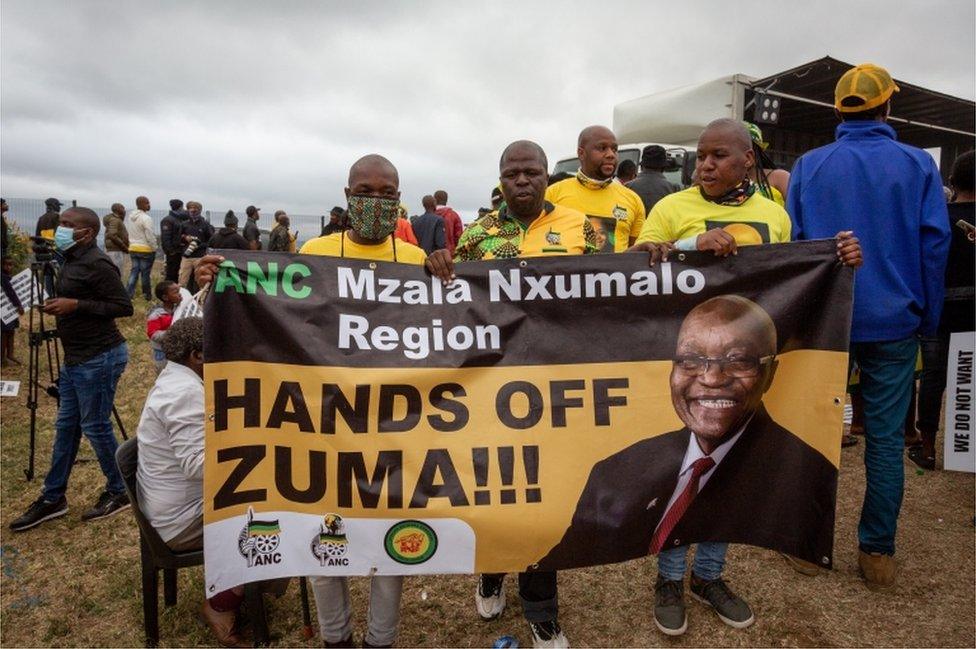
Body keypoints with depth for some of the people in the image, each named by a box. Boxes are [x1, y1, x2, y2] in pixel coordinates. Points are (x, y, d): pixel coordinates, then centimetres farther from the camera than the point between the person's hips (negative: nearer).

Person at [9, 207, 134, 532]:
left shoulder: (97, 264, -17)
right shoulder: (72, 261, 12)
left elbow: (124, 307, -21)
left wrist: (75, 305, -22)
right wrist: (61, 306, 9)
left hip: (98, 358, -10)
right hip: (76, 358, 10)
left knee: (95, 427, 0)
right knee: (66, 426, 15)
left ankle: (119, 492, 17)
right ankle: (53, 498, 27)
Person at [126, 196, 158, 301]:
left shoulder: (129, 217, 8)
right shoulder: (146, 218, -17)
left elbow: (127, 232, 12)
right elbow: (150, 236, -17)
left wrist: (131, 243, 18)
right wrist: (154, 248, -7)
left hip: (133, 248, 7)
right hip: (146, 249, -7)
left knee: (134, 271, 11)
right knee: (145, 272, 2)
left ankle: (129, 293, 4)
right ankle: (147, 295, 11)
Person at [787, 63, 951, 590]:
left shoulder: (808, 166, -1)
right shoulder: (918, 165, -1)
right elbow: (935, 244, -3)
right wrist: (928, 320, 5)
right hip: (894, 322, 0)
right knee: (886, 436, 8)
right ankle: (877, 552, 15)